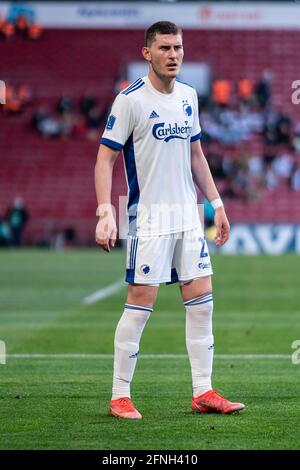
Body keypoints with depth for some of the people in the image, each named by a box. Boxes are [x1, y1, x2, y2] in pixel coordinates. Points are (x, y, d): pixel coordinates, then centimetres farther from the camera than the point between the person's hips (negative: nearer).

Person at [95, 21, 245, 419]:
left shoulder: (188, 96, 10)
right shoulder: (130, 99, -9)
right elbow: (105, 158, -10)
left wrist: (216, 203, 17)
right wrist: (105, 212, -20)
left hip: (187, 215, 6)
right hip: (148, 218, -6)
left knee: (202, 300, 3)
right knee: (141, 304, -6)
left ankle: (203, 392, 9)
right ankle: (120, 397, 2)